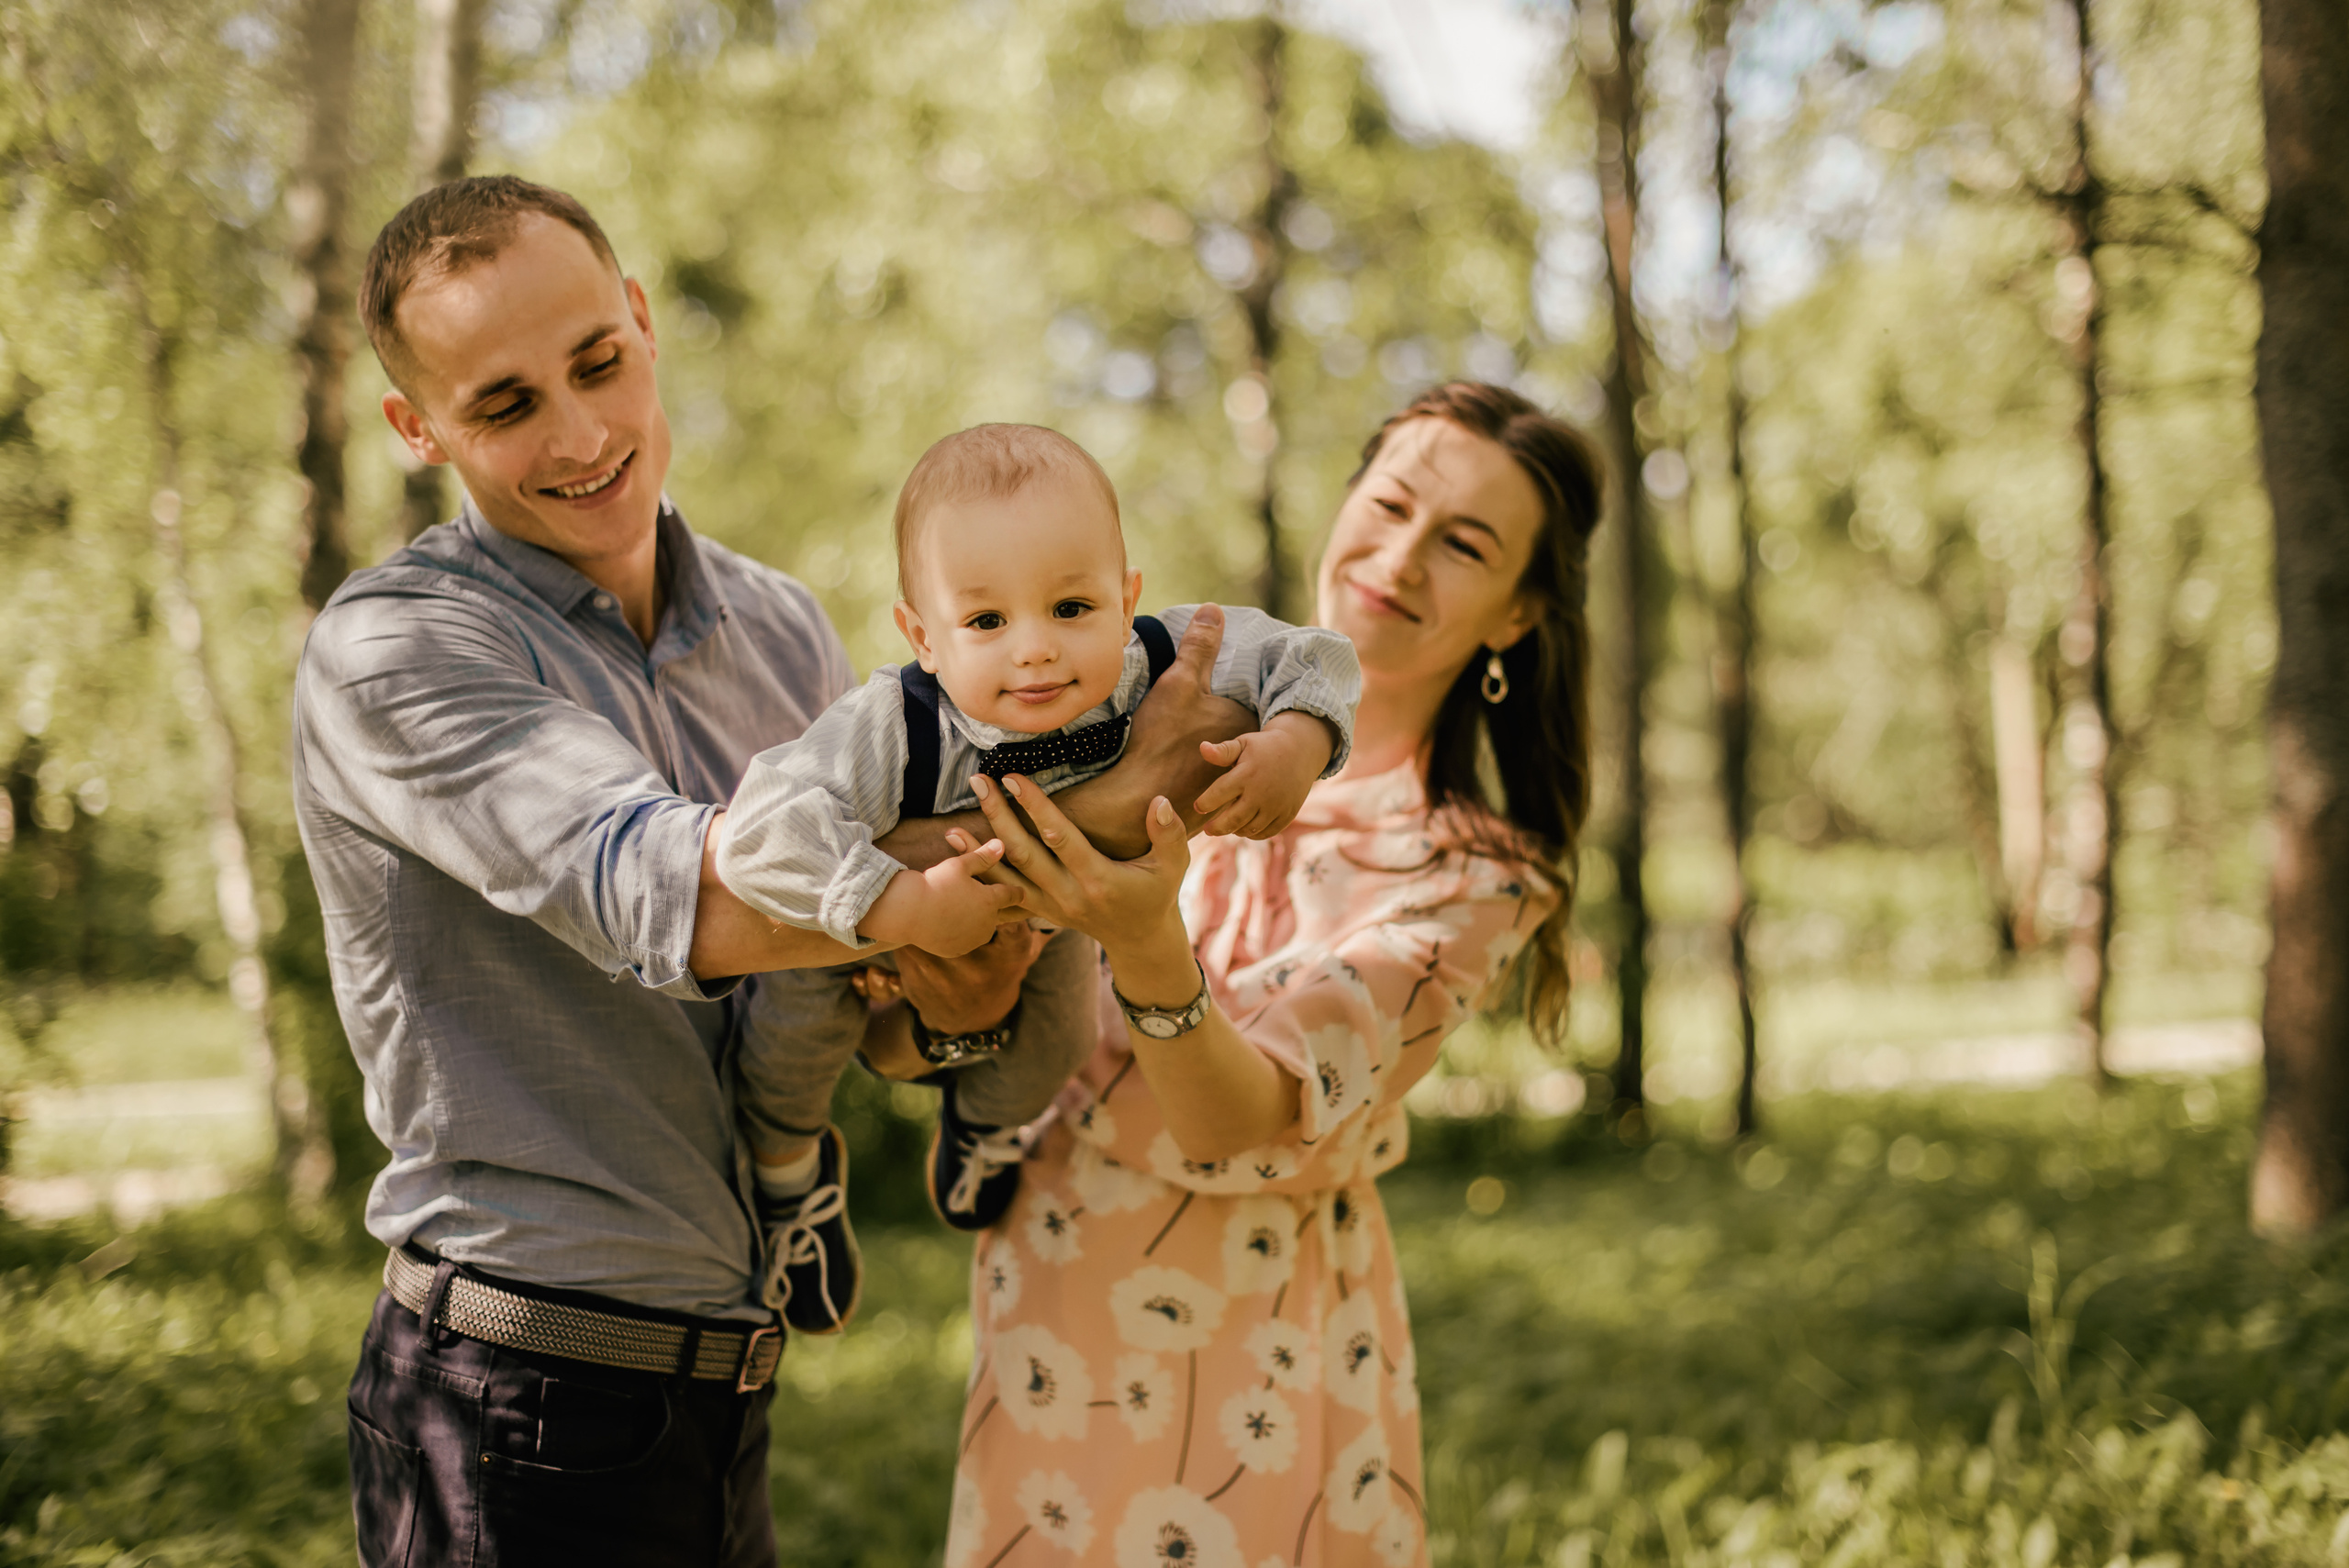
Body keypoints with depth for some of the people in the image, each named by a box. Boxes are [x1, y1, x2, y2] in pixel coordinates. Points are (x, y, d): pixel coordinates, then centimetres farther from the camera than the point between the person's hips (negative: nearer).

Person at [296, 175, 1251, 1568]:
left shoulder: (785, 633, 8)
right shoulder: (390, 652, -13)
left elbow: (857, 1012, 11)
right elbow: (671, 900, -28)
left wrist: (954, 999, -14)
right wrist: (1087, 816, -29)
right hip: (522, 1411, -6)